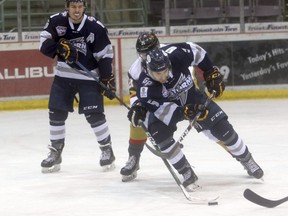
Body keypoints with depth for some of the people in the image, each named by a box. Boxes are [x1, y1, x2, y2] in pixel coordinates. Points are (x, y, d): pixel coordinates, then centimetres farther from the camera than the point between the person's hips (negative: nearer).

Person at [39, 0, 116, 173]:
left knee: (94, 114, -9)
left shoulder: (96, 27, -13)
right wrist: (60, 48, -23)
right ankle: (55, 153, 15)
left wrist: (108, 79, -11)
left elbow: (105, 55, -8)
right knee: (56, 113, 1)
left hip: (88, 76, -3)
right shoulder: (57, 21, -6)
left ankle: (107, 150, 7)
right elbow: (44, 43, -4)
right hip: (63, 76, 3)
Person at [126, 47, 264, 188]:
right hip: (164, 105, -1)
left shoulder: (177, 56, -34)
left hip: (192, 98, 1)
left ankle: (247, 161, 21)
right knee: (159, 133, -28)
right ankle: (186, 173, -13)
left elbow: (197, 53, -13)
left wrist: (212, 74, -7)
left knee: (221, 128, -4)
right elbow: (161, 109, -32)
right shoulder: (145, 86, -37)